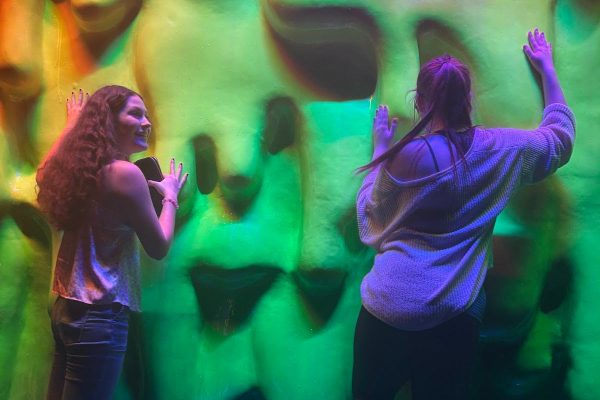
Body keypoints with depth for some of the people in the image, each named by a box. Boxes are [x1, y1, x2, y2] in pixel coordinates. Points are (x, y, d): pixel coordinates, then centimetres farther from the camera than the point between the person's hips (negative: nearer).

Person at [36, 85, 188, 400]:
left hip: (65, 308, 9)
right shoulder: (124, 172, -16)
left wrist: (73, 122, 43)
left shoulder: (77, 166, 7)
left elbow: (51, 166, 33)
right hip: (99, 315, -9)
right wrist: (170, 196, 7)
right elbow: (159, 247, -9)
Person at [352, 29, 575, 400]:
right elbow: (562, 134, 21)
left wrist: (380, 149, 18)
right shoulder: (504, 150, 0)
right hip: (456, 317, 2)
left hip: (388, 310, -2)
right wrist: (547, 68, 33)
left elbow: (368, 215, 8)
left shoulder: (404, 156, -9)